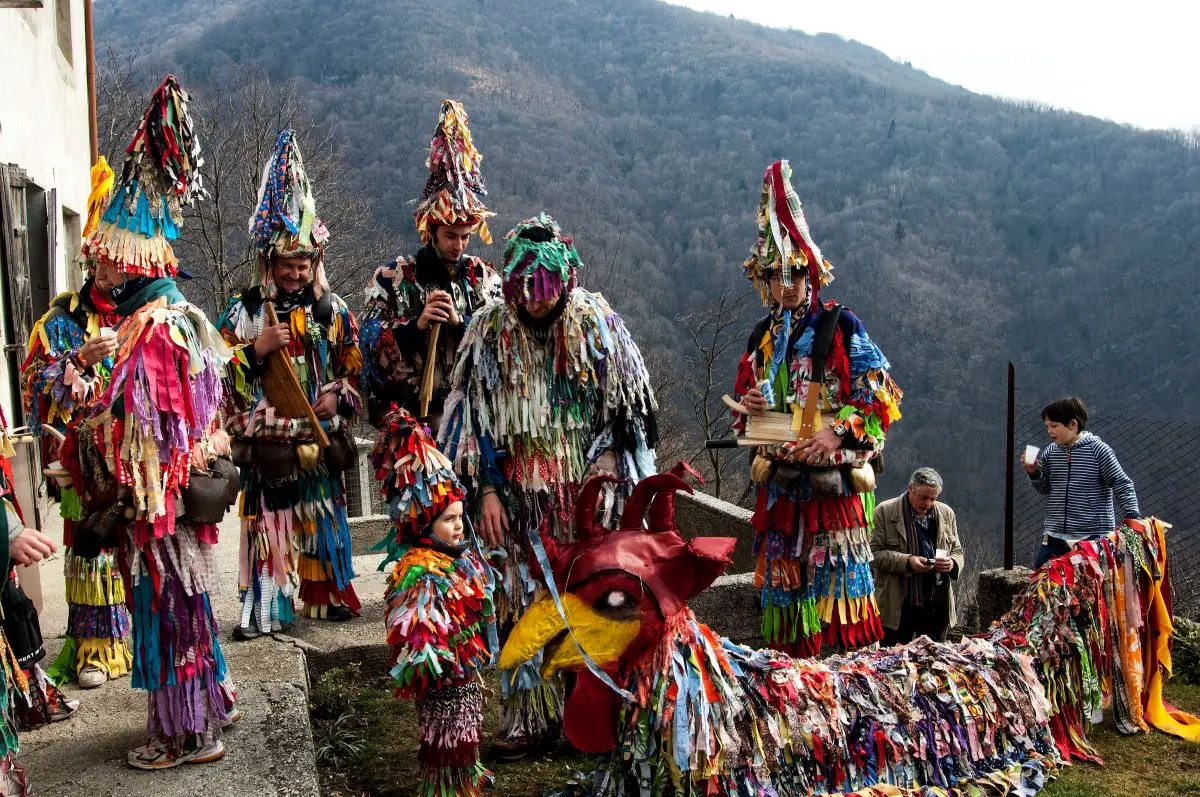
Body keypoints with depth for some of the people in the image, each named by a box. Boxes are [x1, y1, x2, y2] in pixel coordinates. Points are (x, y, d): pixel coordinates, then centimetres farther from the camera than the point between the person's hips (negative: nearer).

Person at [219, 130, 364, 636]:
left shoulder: (332, 308, 6)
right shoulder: (245, 309, 0)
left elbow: (356, 367, 9)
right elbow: (220, 373, -3)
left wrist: (339, 397, -8)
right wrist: (256, 348, -17)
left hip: (322, 437, 2)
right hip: (267, 439, -2)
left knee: (325, 518, 12)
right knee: (268, 520, -1)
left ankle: (328, 595, 25)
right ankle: (263, 608, 7)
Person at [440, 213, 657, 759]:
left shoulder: (598, 325, -2)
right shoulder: (489, 332, -1)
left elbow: (626, 412, 3)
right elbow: (475, 418, 2)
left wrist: (604, 468, -8)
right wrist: (487, 491, -4)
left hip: (588, 494, 0)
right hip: (520, 497, 1)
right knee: (524, 599, 2)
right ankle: (531, 716, 14)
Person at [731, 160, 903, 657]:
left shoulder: (841, 326, -3)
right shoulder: (762, 337, 13)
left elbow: (880, 394, -7)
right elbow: (744, 399, 21)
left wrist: (838, 431, -19)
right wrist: (748, 407, -3)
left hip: (831, 476, -5)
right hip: (779, 481, 5)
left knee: (835, 574, -7)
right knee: (783, 575, 7)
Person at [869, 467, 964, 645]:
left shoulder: (946, 514, 10)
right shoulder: (885, 512, -5)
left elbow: (957, 551, 17)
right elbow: (874, 552, -8)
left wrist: (953, 563, -6)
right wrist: (907, 561, -21)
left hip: (937, 604, 4)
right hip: (898, 606, -4)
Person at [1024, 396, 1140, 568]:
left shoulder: (1098, 450, -8)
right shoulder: (1050, 452, 6)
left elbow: (1123, 486, -5)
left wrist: (1132, 518, -13)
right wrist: (1034, 473, -2)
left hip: (1093, 537, -5)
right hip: (1054, 535, 5)